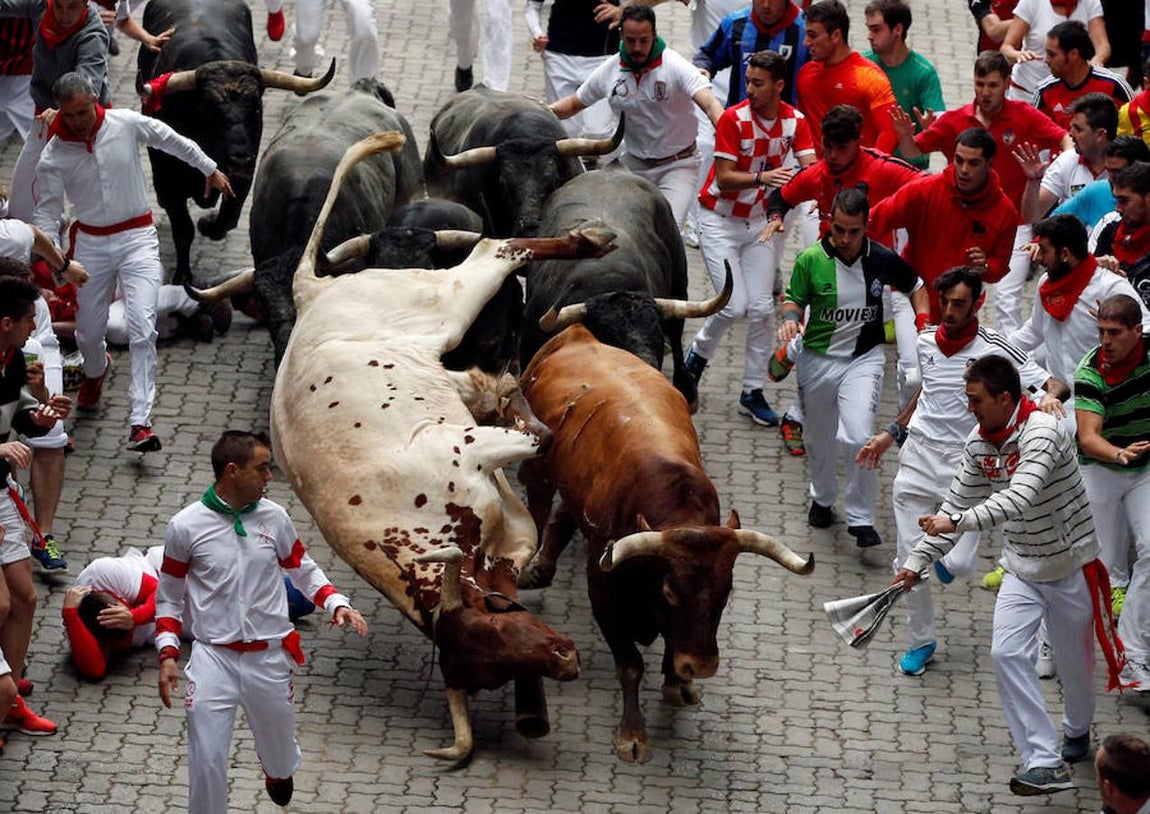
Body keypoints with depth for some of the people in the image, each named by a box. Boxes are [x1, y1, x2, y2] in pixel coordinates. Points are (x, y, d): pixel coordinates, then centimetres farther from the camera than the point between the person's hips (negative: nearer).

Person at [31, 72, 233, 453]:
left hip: (137, 238, -1)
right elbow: (46, 212, -3)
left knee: (142, 328, -15)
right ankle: (95, 372, 51)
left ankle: (140, 422, -18)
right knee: (89, 331, 12)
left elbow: (173, 141, 6)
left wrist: (210, 169, 17)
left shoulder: (127, 124, -11)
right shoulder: (53, 156, -10)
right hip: (91, 242, 1)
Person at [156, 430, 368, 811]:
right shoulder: (185, 527, -7)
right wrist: (167, 656, -5)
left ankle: (278, 772, 56)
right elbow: (169, 596, 3)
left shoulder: (274, 517, -1)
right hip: (213, 657, -3)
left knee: (278, 746, 20)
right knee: (207, 761, -6)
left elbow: (304, 569, 13)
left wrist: (337, 605, -4)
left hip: (269, 656, 3)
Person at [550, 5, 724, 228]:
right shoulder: (610, 70, -3)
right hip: (633, 163, 4)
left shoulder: (675, 66, -17)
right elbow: (574, 104, 12)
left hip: (677, 165, -4)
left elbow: (710, 105, -29)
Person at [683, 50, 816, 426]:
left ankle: (753, 392, 7)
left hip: (760, 221, 4)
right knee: (734, 305, -12)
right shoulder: (734, 119, -17)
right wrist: (762, 177, -38)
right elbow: (724, 178, -21)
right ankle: (698, 353, 17)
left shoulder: (794, 122, -6)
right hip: (721, 221, -3)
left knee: (761, 308, -3)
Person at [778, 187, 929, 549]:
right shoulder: (811, 260, -11)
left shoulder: (882, 259, -8)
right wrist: (790, 320, -19)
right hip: (818, 358, 1)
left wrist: (924, 322, -4)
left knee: (859, 438, -20)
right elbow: (794, 299, 3)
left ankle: (861, 519, -6)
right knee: (819, 440, 16)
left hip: (864, 359, -1)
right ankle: (822, 498, 46)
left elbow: (915, 287, 11)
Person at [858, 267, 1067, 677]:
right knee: (909, 560, 4)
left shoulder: (995, 349, -11)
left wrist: (1050, 397, -35)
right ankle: (921, 640, 24)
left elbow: (1057, 385, -12)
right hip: (917, 457, 4)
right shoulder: (926, 341, 5)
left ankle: (945, 559, 26)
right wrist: (891, 433, 24)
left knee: (959, 563, -12)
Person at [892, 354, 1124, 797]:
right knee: (1007, 654, -11)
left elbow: (1020, 498, -41)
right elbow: (954, 508, 6)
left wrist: (959, 522, -49)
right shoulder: (978, 444, -4)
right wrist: (917, 561, 2)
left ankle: (1077, 733, 42)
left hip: (1070, 565, -6)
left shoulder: (1043, 433, -27)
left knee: (1074, 661, 10)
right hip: (1022, 569, 6)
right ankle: (1046, 763, -11)